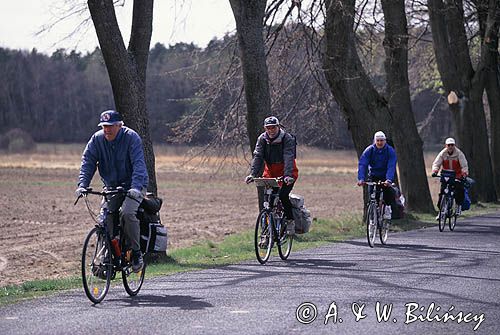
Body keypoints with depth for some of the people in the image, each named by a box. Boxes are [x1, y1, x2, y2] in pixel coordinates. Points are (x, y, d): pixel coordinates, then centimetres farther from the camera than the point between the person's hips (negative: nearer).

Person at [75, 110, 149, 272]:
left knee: (127, 213, -27)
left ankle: (136, 252, -11)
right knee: (105, 216, -16)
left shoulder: (131, 137, -16)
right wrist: (82, 184, -25)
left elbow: (138, 164, -26)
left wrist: (136, 187, -40)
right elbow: (87, 161, -9)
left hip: (133, 187, -4)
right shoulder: (97, 139, -4)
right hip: (111, 186, 4)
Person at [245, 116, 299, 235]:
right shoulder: (262, 139, -6)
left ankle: (290, 221, -2)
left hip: (287, 174, -4)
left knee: (283, 195, -24)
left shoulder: (287, 139, -17)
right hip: (270, 174, 4)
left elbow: (288, 158, -28)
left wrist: (288, 175, -42)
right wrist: (253, 174, -29)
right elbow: (257, 157, -14)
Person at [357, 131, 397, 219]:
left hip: (386, 176, -1)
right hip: (374, 176, 1)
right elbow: (362, 165, -21)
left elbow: (391, 167, -26)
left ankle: (388, 207, -5)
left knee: (388, 190, -26)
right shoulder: (369, 150, -13)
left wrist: (389, 180, -43)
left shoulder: (390, 151, -16)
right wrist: (361, 179, -37)